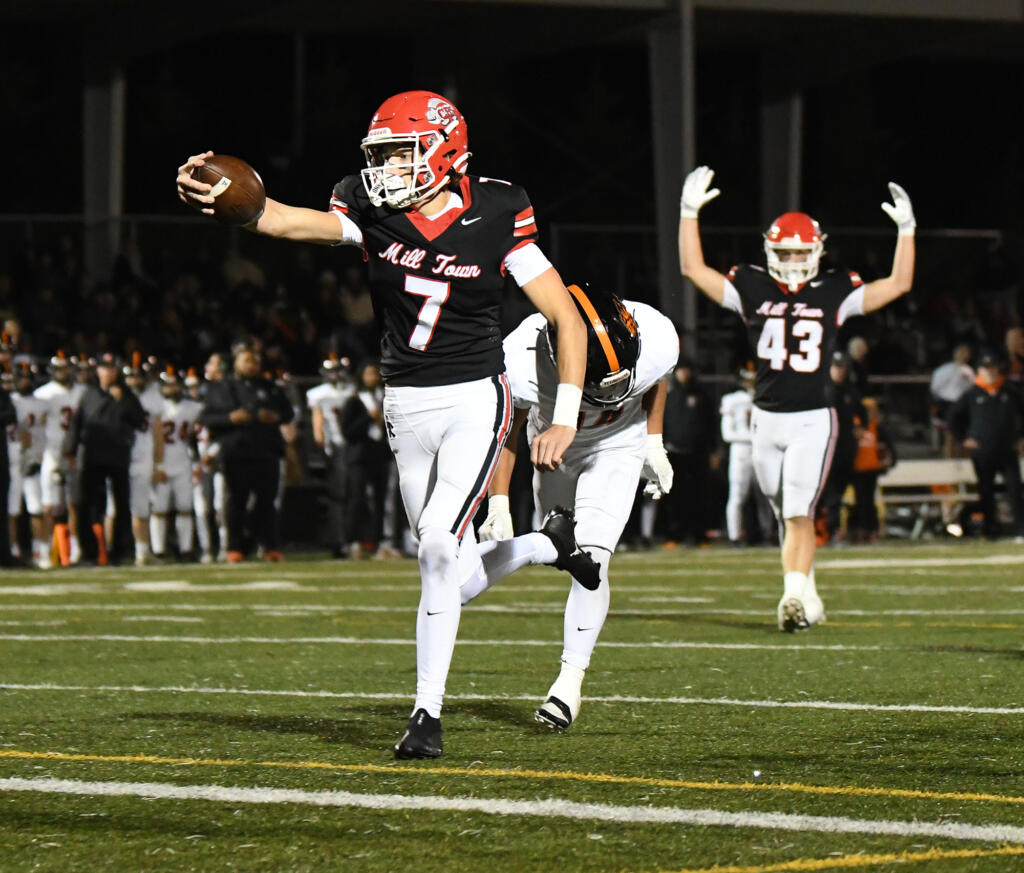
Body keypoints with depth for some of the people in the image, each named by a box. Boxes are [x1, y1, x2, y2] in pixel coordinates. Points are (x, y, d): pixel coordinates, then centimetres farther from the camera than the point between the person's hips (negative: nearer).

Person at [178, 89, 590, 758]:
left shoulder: (496, 222, -10)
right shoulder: (374, 214, -4)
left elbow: (568, 320, -5)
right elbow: (288, 221, -22)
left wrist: (565, 420, -10)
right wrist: (216, 200, -42)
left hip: (475, 401, -4)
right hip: (406, 405, 4)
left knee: (439, 546, -18)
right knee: (444, 554, 11)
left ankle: (429, 713, -15)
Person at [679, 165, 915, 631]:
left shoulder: (834, 293, 1)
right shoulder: (752, 289, 3)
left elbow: (898, 283, 1)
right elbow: (694, 270, 0)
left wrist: (906, 230, -7)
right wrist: (689, 212, -7)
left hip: (813, 421, -3)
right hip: (767, 418, 3)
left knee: (799, 513, -14)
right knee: (787, 516, 11)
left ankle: (794, 596, -19)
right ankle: (807, 596, 22)